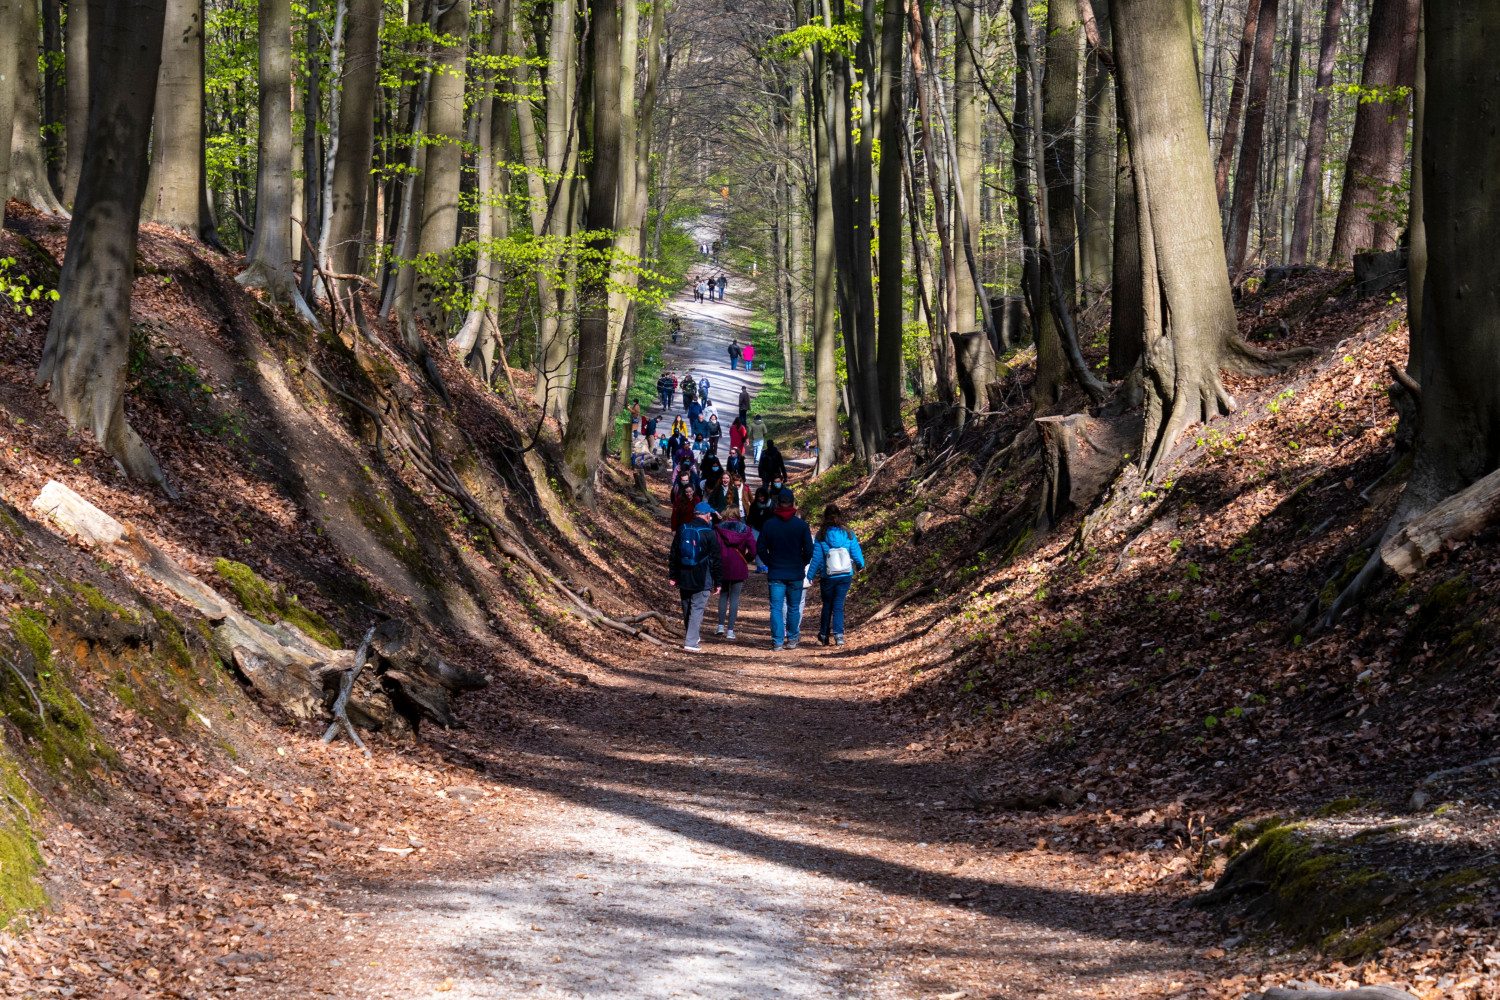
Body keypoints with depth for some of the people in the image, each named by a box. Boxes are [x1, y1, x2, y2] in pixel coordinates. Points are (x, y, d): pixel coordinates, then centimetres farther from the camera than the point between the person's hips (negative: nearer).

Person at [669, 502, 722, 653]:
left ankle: (691, 637, 32)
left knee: (686, 609, 17)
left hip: (683, 578, 4)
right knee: (697, 609, -2)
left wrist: (673, 576, 16)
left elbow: (674, 555, 9)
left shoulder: (682, 530, 4)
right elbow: (716, 560, -6)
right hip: (702, 581, -4)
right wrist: (717, 582, 0)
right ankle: (691, 642, -8)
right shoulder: (710, 533, -9)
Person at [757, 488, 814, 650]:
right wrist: (801, 565, 12)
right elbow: (809, 550, -5)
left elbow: (760, 548, 0)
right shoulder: (802, 525, -6)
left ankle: (777, 640, -3)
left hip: (775, 574, 0)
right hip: (796, 573, 0)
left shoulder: (769, 524, -4)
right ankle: (792, 638, 18)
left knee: (776, 607, 2)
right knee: (794, 607, 12)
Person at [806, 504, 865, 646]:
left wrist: (811, 575, 5)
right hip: (845, 576, 0)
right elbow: (856, 553, 1)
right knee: (838, 605, 6)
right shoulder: (848, 534, -6)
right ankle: (838, 634, -7)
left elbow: (816, 557, -6)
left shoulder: (821, 536, -10)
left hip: (827, 577, 0)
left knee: (827, 605, 16)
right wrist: (860, 565, 22)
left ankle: (824, 635, 24)